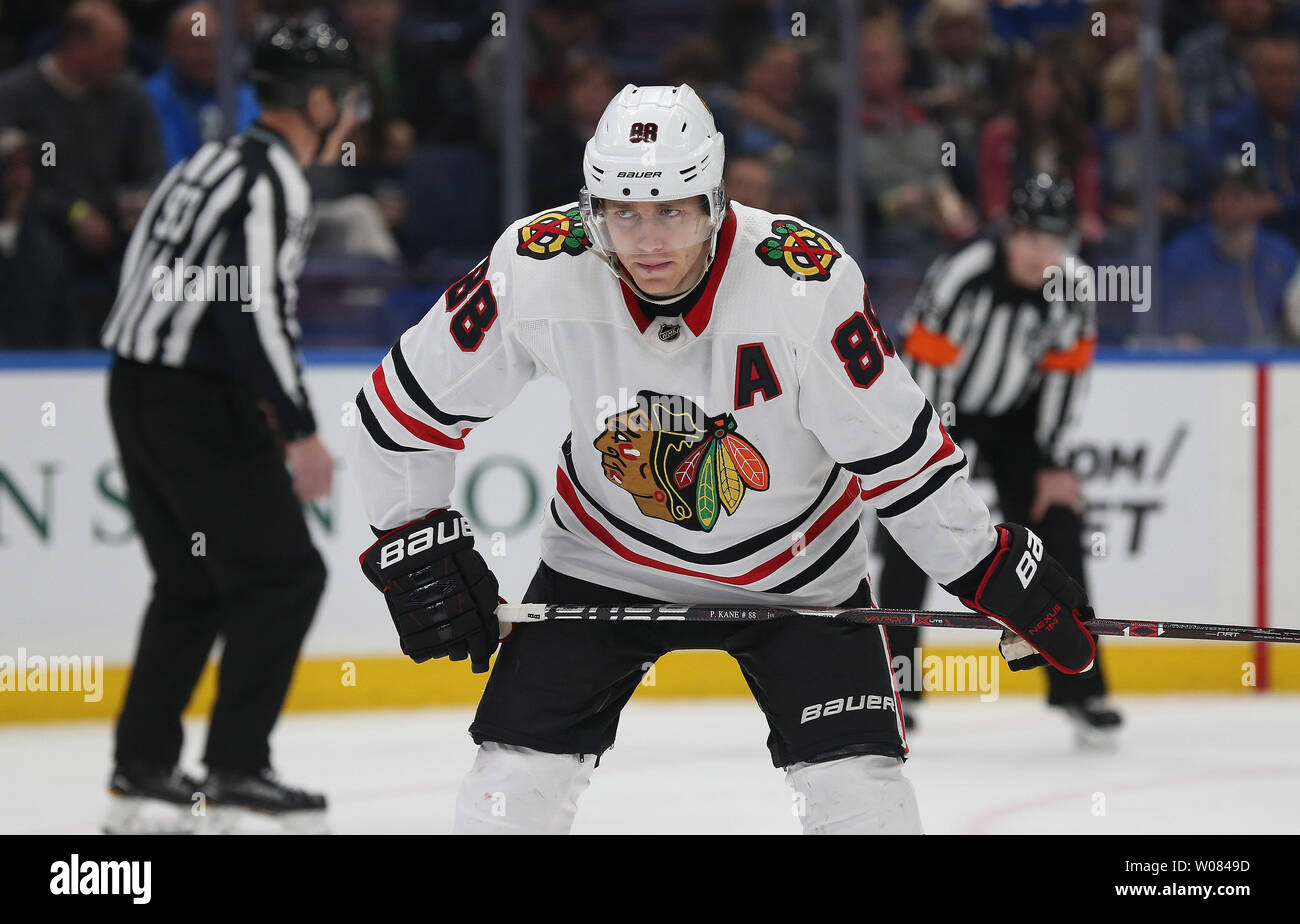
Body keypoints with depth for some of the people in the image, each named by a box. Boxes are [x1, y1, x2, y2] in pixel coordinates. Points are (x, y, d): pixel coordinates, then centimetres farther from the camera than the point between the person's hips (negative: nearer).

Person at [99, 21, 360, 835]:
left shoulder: (218, 163, 15)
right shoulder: (273, 182, -15)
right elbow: (253, 310, -24)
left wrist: (263, 409, 22)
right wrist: (300, 430, -21)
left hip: (143, 391, 10)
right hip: (195, 404, -10)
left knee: (193, 583, 17)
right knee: (282, 575, -3)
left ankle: (142, 774, 17)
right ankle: (237, 775, -4)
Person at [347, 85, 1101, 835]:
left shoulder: (806, 284, -29)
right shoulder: (534, 271, -24)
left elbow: (898, 452, -18)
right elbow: (408, 407, -9)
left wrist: (1000, 575, -14)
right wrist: (414, 544, -10)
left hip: (792, 565, -1)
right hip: (606, 561, 1)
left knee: (861, 794, -10)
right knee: (514, 783, -7)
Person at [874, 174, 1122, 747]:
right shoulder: (960, 277, -32)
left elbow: (1066, 374, -6)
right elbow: (926, 367, -27)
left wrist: (1056, 464, -8)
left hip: (1015, 410, 4)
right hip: (935, 402, -4)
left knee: (1056, 531, -4)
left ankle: (1080, 689, 3)